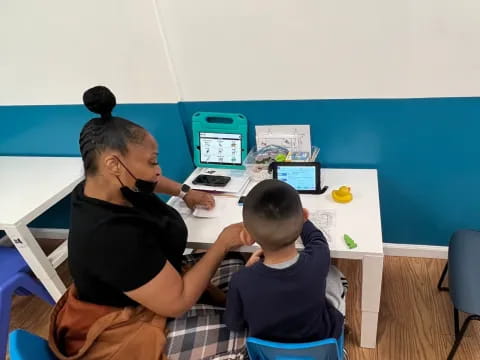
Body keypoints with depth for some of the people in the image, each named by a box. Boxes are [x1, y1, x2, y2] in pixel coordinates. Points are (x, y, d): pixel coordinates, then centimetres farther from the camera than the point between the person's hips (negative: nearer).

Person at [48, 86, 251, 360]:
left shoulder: (112, 185, -8)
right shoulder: (111, 236, -37)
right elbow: (178, 303, -30)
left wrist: (185, 192, 14)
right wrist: (223, 242, -22)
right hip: (131, 329, -9)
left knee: (240, 270, 8)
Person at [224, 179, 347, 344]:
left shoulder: (241, 281, -34)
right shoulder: (318, 260, -33)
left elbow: (234, 324, -13)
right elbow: (315, 237, -7)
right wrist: (298, 219, 12)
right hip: (320, 343, 0)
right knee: (334, 275, 20)